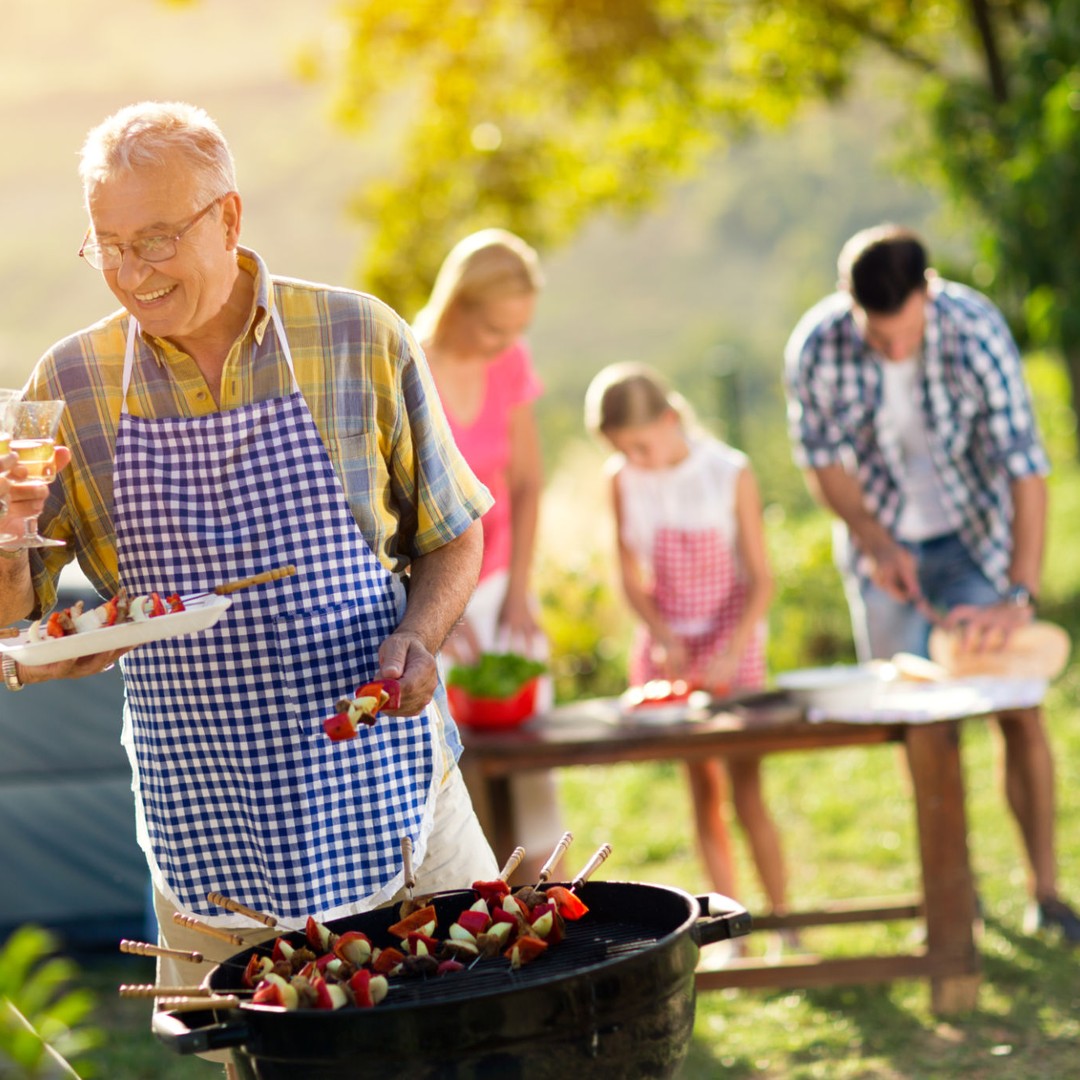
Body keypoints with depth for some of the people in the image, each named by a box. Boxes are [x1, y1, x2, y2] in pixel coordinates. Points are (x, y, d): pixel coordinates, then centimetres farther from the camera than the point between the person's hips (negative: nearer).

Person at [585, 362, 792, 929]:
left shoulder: (729, 474, -14)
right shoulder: (623, 481, -5)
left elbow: (761, 579, -11)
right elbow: (632, 579, 3)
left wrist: (731, 652, -21)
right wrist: (665, 639, -12)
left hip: (731, 644, -3)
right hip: (668, 647, 3)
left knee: (747, 793, -6)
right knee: (703, 792, 6)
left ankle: (784, 922, 4)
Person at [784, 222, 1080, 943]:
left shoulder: (976, 330, -29)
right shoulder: (817, 349, -23)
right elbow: (825, 459, -6)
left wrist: (1020, 597, -38)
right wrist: (877, 545, -19)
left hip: (976, 534, -1)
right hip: (882, 542, 2)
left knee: (1018, 713, -6)